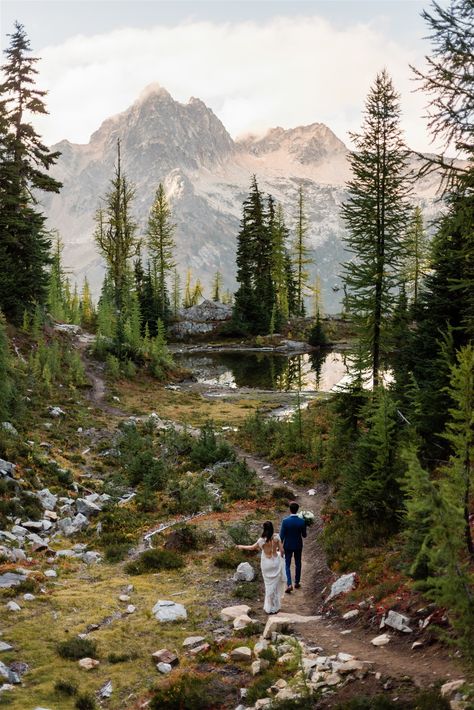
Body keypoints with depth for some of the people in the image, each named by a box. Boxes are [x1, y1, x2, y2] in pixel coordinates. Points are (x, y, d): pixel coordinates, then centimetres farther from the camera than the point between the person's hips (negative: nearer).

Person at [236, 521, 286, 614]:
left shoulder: (262, 540, -18)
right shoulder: (276, 537, -13)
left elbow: (252, 547, -3)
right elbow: (281, 550, -9)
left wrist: (242, 547, 14)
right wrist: (281, 557, 11)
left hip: (266, 563, -2)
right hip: (276, 562, 2)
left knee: (269, 585, 12)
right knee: (276, 584, 16)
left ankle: (269, 607, 21)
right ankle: (275, 607, 25)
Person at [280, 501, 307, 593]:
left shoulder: (285, 521, -19)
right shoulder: (302, 521, -16)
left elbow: (281, 535, -14)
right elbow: (304, 535, -6)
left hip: (288, 546, -1)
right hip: (298, 546, 1)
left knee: (287, 565, 8)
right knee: (298, 564, 20)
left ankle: (289, 584, -7)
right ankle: (297, 583, 30)